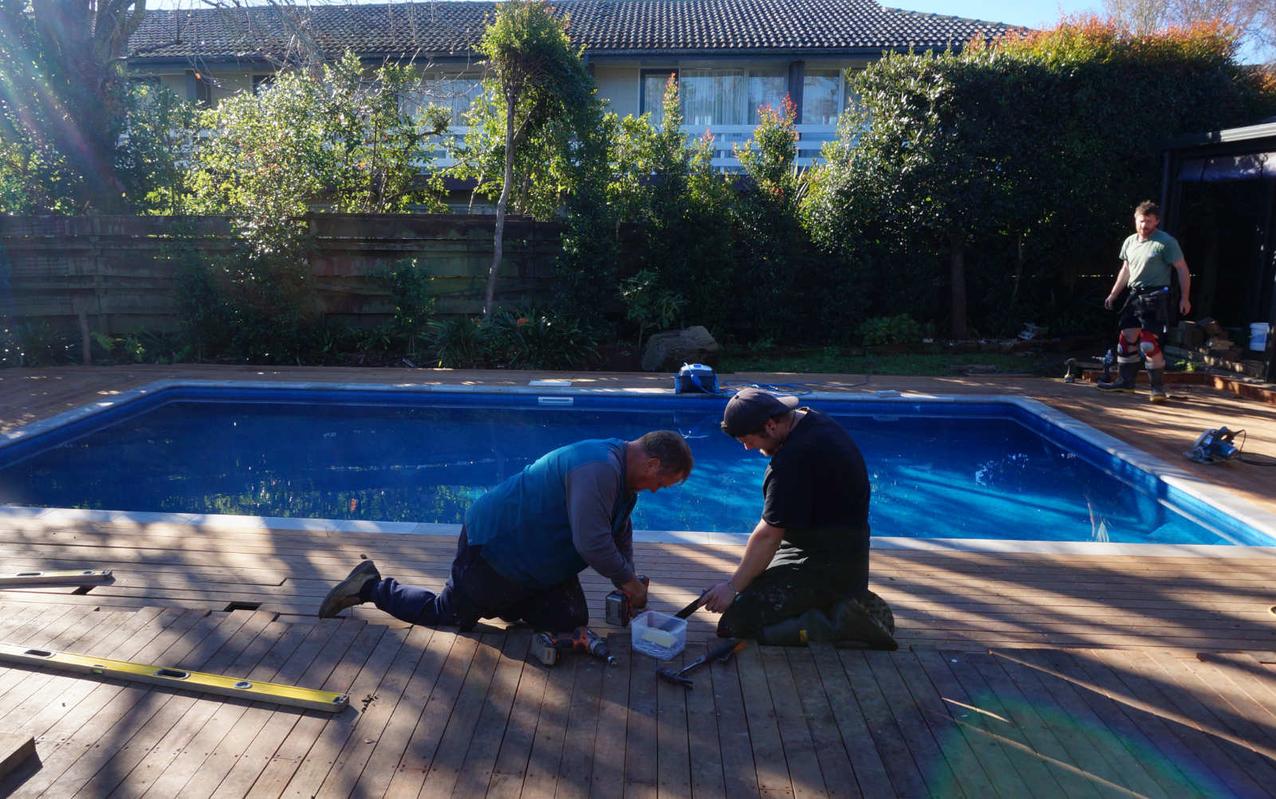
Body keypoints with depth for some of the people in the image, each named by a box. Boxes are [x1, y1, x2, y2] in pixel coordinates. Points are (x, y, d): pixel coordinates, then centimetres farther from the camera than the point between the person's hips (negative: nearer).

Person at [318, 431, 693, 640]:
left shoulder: (622, 470, 4)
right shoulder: (598, 470, -32)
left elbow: (620, 532, 15)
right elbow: (593, 544, -35)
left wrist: (628, 584, 6)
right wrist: (630, 583, -20)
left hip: (530, 562, 10)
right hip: (492, 549, -10)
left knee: (570, 622, 7)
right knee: (448, 614, 6)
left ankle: (508, 603, 27)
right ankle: (372, 587, 23)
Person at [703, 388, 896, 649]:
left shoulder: (796, 459, -26)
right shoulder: (811, 420, 5)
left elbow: (768, 536, -21)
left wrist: (733, 586, -11)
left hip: (824, 566, -10)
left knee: (732, 626, -15)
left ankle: (839, 625, -13)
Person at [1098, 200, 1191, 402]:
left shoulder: (1166, 242, -10)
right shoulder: (1130, 242, 11)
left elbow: (1182, 269, -9)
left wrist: (1184, 298, -14)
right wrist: (1113, 295, 22)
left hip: (1155, 296, -7)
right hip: (1135, 295, 7)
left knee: (1148, 343, -13)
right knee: (1127, 338, 10)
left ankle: (1158, 387, -3)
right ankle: (1125, 381, 22)